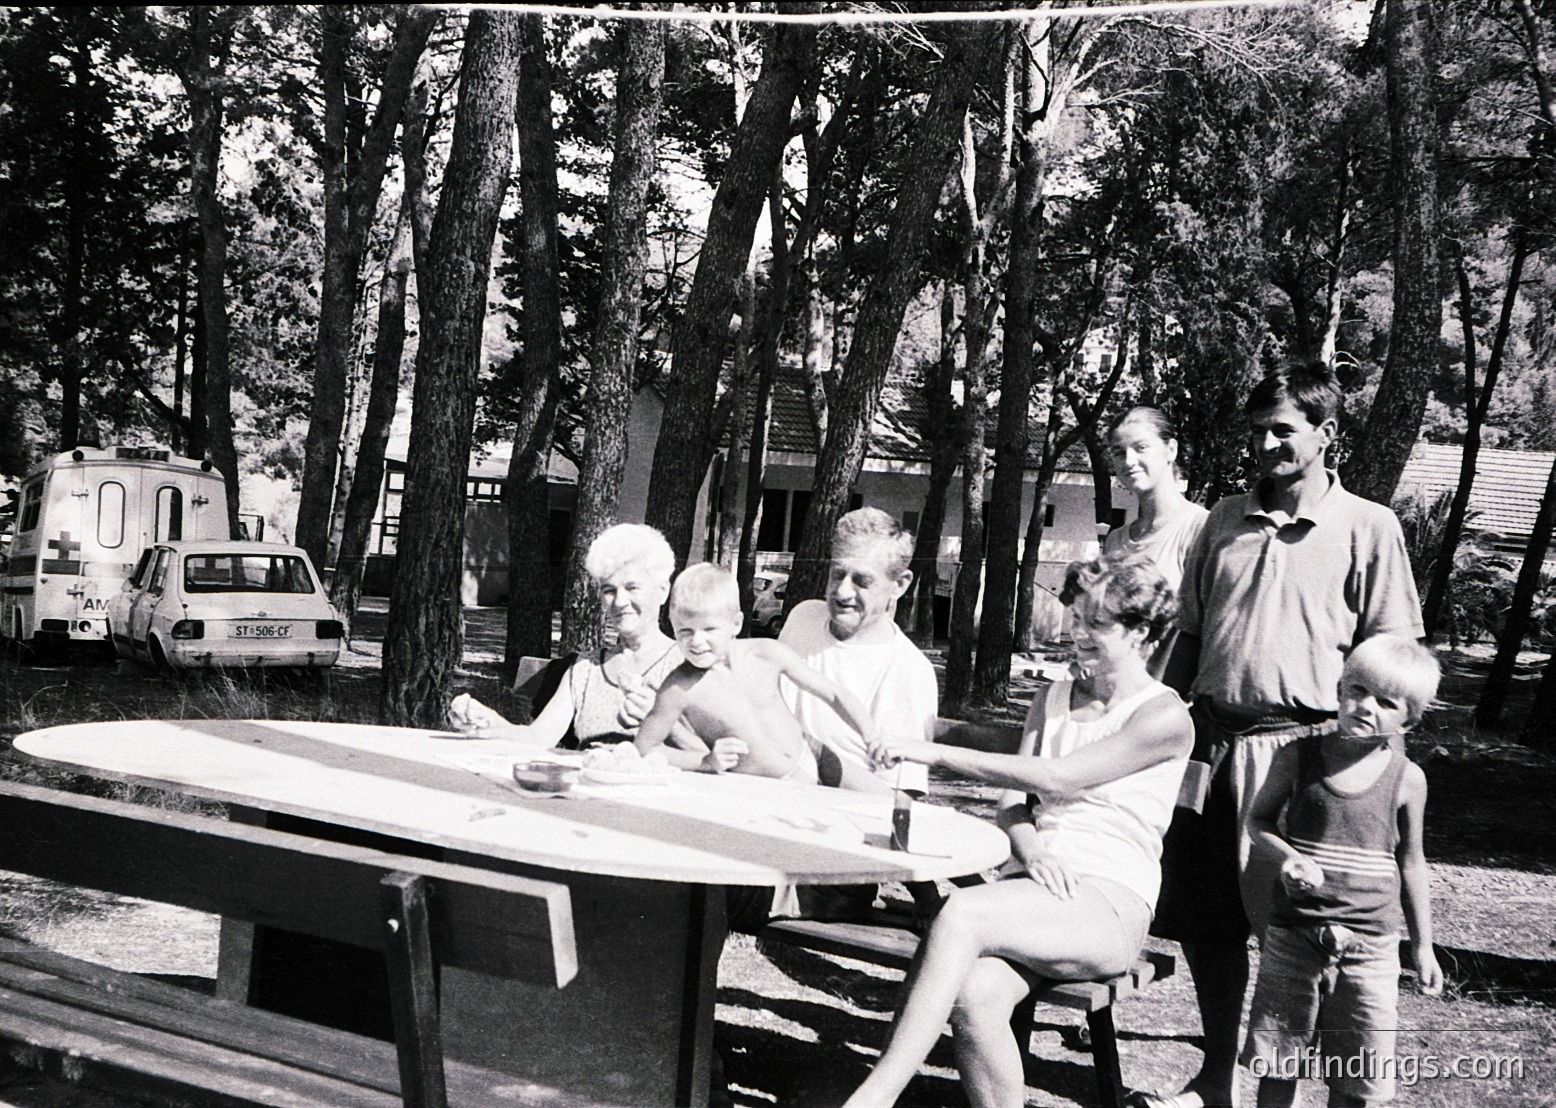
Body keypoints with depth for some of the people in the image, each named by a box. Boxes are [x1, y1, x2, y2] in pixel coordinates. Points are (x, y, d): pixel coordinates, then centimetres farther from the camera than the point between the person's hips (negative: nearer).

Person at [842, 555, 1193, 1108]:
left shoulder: (1165, 717, -3)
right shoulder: (1054, 698, 20)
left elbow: (1057, 778, -13)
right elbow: (1012, 798, 14)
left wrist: (936, 752, -16)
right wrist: (1029, 845, -11)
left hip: (1109, 902, -5)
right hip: (1033, 885, 5)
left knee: (961, 912, -33)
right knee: (974, 993, -30)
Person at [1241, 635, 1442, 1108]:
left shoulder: (1407, 779, -2)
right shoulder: (1297, 756, -4)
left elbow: (1410, 863, 9)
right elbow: (1259, 819, 7)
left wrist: (1423, 946, 13)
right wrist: (1286, 856, -14)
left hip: (1370, 944, 0)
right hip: (1293, 937, 0)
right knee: (1277, 1067, 9)